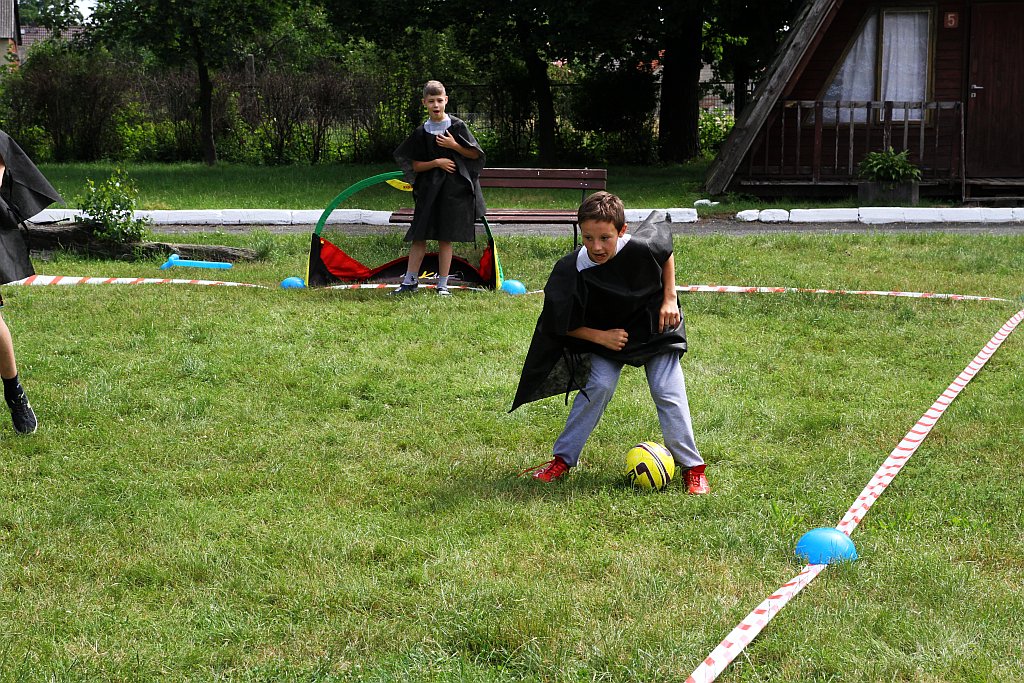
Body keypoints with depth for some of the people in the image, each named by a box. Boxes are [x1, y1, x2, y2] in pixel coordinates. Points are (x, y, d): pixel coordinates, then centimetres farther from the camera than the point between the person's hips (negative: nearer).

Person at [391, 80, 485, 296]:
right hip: (428, 189, 2)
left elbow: (475, 154, 3)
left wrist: (454, 145, -11)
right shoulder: (421, 132, 4)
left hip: (454, 188, -2)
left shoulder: (457, 126, 1)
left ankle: (443, 284, 7)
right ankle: (410, 281, 8)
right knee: (419, 237, 0)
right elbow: (414, 165, 5)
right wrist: (436, 162, -11)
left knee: (445, 238, 1)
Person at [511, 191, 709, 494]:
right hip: (602, 335, 0)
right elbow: (563, 327, -17)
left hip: (654, 328, 0)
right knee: (599, 386, -18)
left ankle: (692, 468, 6)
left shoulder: (642, 247, -31)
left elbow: (666, 252, -4)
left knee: (669, 393, -8)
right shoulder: (570, 272, -30)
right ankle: (563, 459, -4)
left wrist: (670, 298, -9)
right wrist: (601, 337, -27)